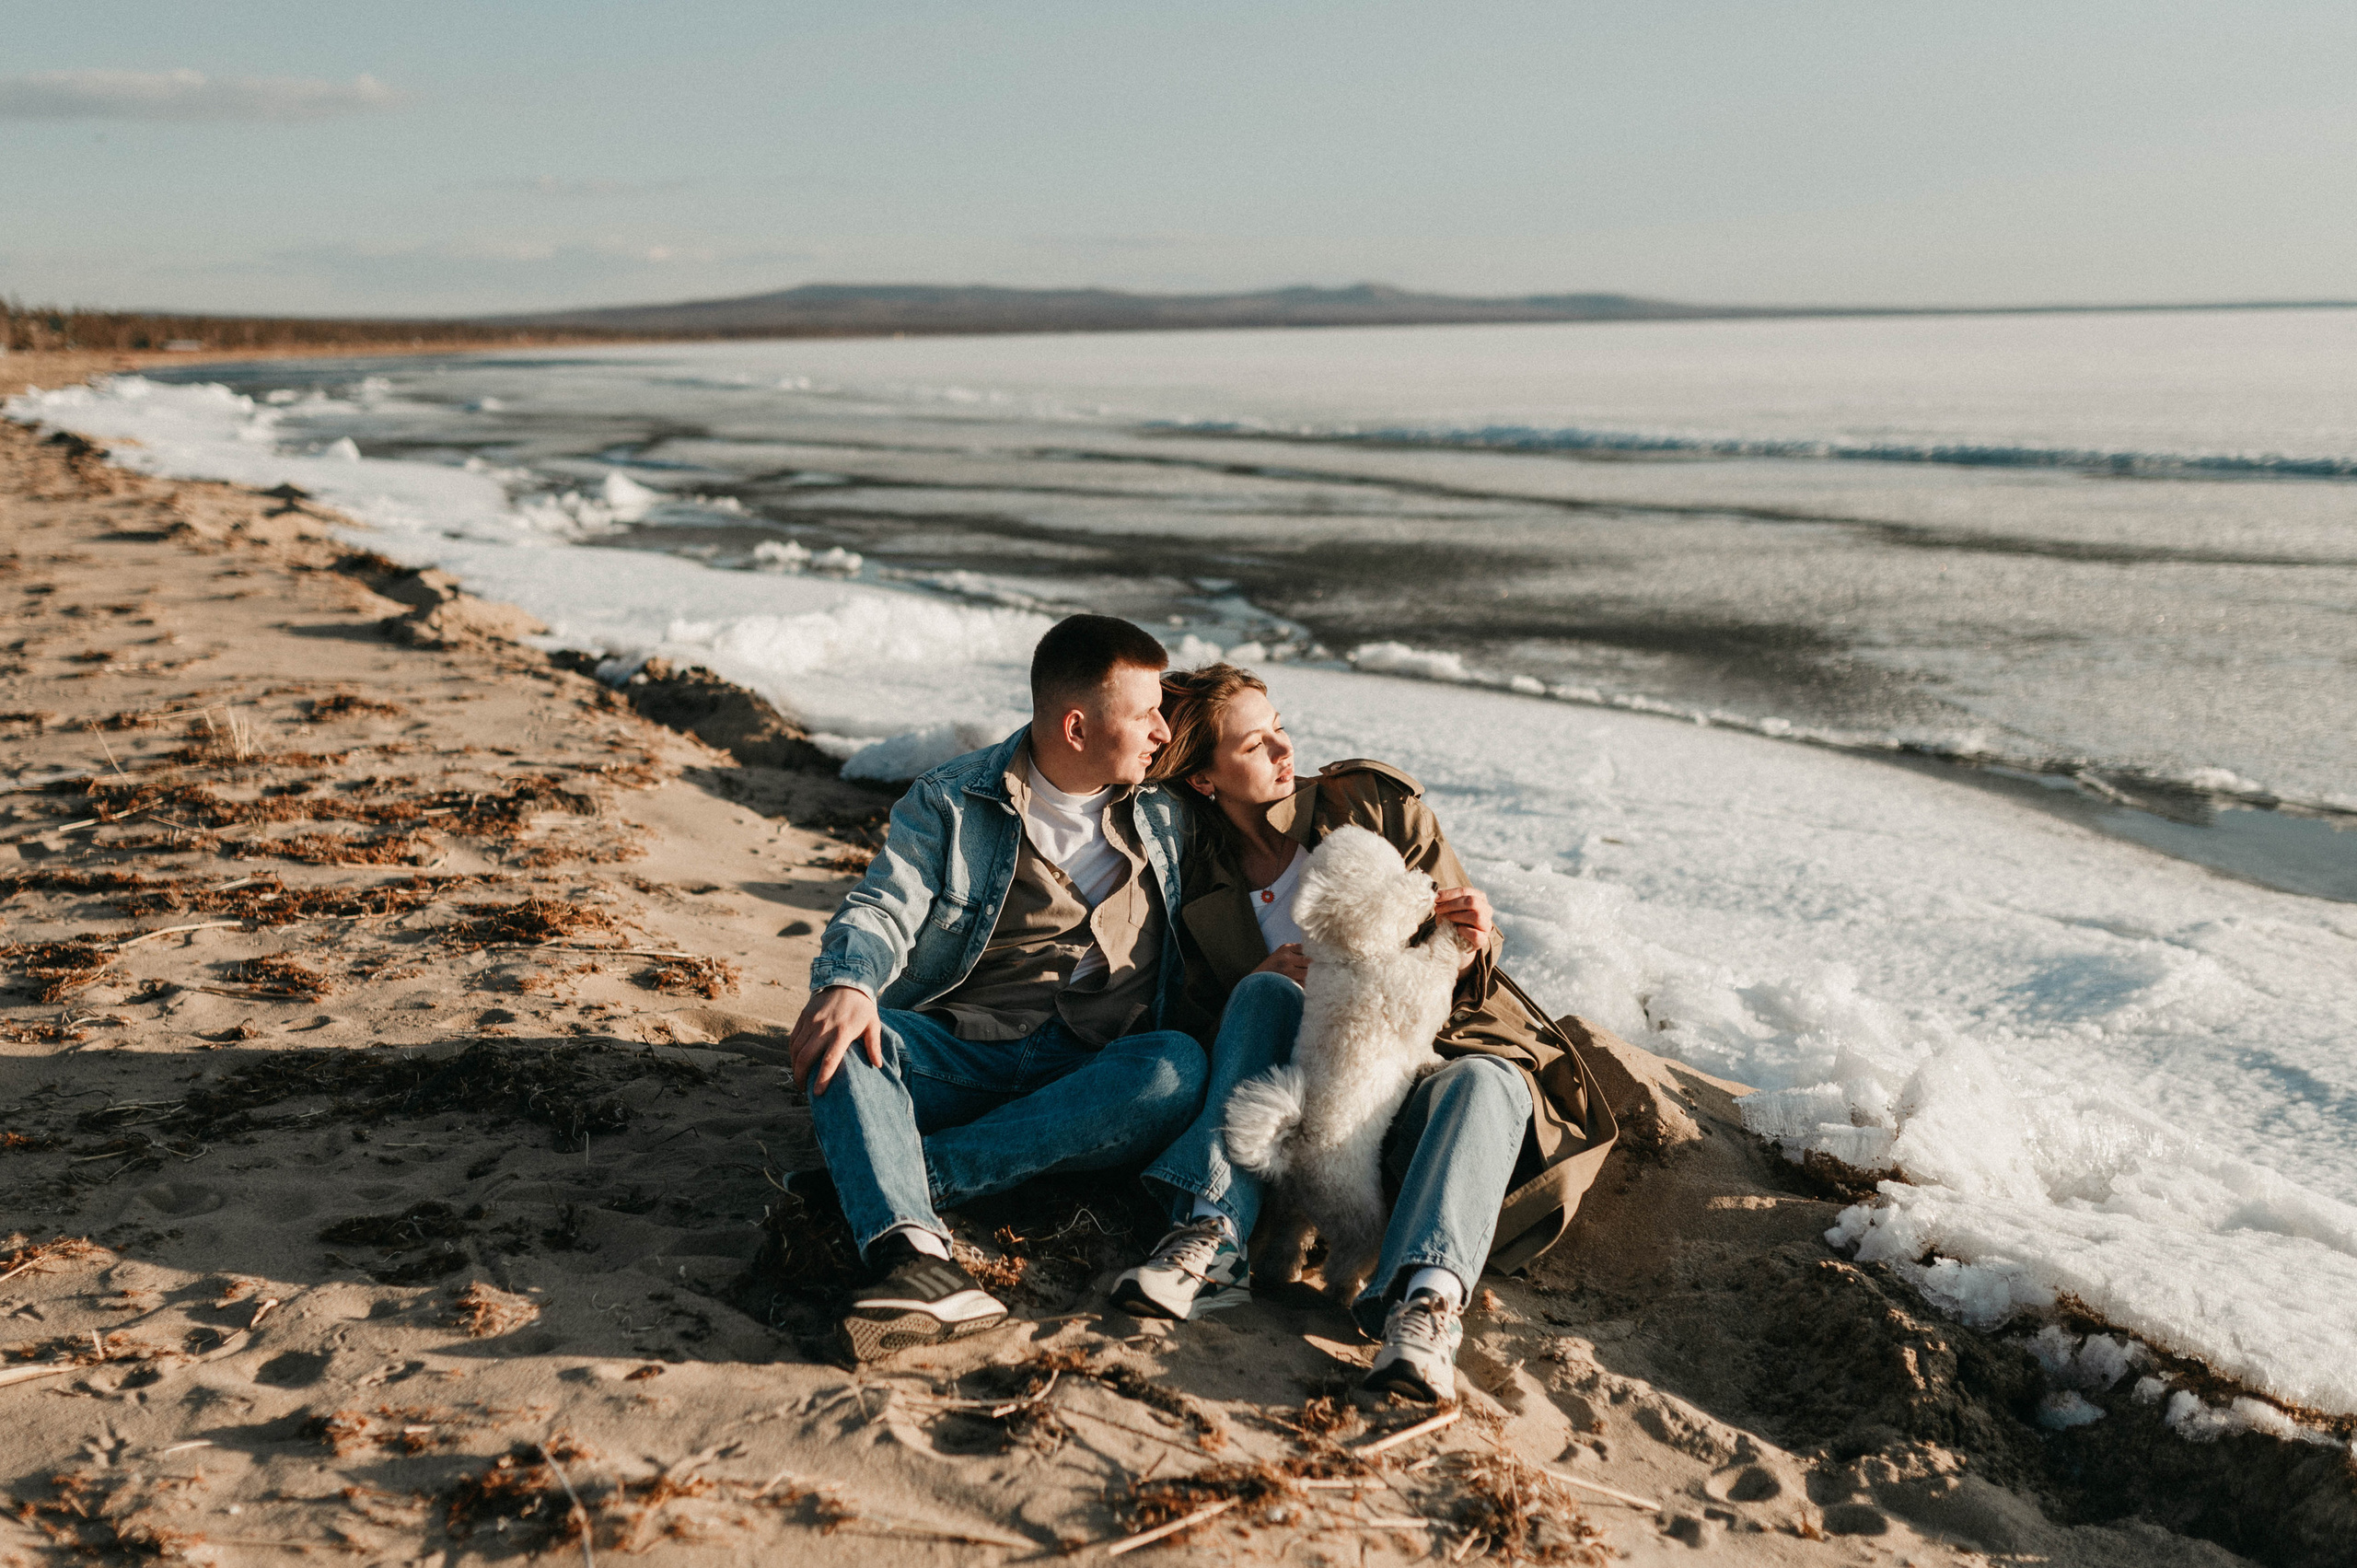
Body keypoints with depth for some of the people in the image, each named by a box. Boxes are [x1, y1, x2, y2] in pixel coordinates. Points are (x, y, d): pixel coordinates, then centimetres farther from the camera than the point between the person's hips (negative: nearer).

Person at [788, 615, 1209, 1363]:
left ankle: (902, 1178, -35)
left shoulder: (1167, 815, 17)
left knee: (1182, 1065, -32)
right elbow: (882, 911, -4)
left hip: (1098, 1085, 1)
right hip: (960, 1056, -1)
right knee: (843, 1035, -30)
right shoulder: (949, 804, 8)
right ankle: (914, 1256, -53)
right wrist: (849, 983, -27)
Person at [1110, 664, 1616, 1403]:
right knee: (1262, 992, -27)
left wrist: (1469, 941, -23)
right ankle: (1211, 1238, -40)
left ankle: (1426, 1302, -58)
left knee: (1484, 1081, -34)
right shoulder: (1200, 885, 2)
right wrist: (1267, 980, -15)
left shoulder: (1378, 804, 0)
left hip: (1430, 1053, 0)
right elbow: (1211, 1014, 7)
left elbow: (1459, 967, 2)